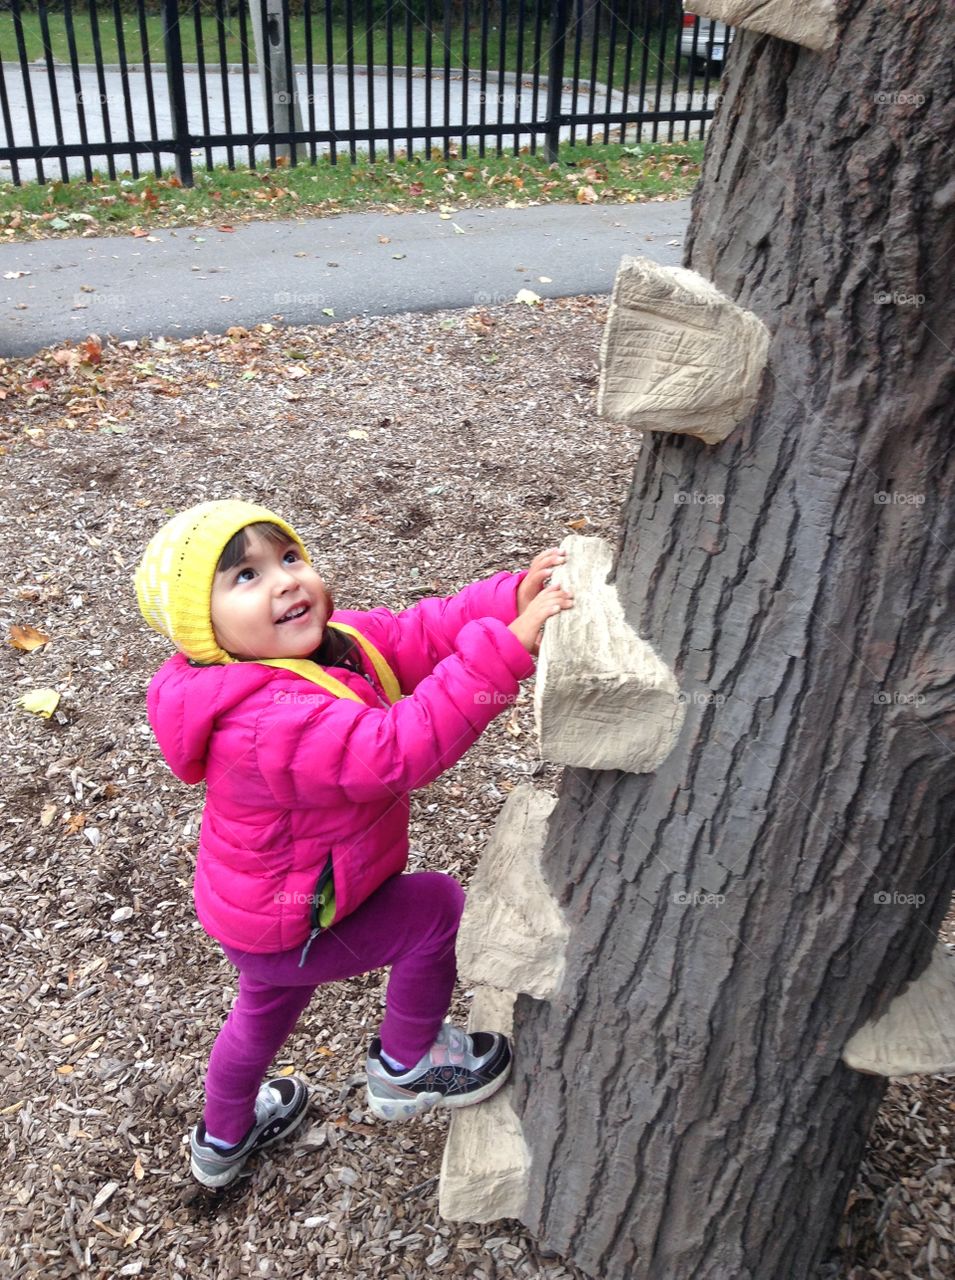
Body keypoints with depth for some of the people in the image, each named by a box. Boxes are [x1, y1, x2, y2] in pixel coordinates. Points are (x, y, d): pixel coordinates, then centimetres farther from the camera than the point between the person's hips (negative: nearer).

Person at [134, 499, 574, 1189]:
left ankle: (223, 1139, 62)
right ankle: (405, 1067, 19)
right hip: (290, 929, -9)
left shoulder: (324, 640, -13)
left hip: (256, 904, 9)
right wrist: (509, 646, -54)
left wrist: (514, 600, -34)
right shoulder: (268, 722, -40)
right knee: (436, 905, -3)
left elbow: (419, 632, -18)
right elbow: (399, 749, -50)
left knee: (268, 1007, 32)